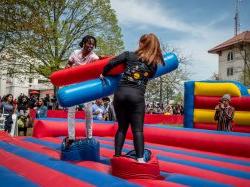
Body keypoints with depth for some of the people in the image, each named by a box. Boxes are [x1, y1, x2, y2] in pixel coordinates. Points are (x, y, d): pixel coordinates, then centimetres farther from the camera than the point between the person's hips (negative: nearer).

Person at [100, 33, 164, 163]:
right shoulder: (154, 64, 10)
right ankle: (140, 158, -4)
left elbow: (112, 63, -2)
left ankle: (117, 156, 13)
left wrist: (103, 74, 12)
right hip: (137, 96, -1)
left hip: (121, 93, 1)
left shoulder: (129, 55, 6)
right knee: (137, 129, 3)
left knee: (122, 127, 13)